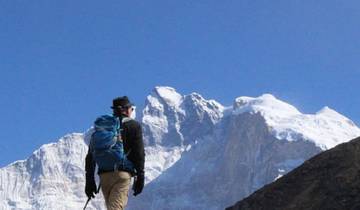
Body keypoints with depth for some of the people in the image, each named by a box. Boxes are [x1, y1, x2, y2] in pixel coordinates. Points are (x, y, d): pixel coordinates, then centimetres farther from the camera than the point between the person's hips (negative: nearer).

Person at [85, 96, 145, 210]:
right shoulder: (134, 126, 4)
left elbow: (91, 155, 10)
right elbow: (139, 153, -2)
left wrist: (89, 180, 13)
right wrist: (140, 178, 3)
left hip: (104, 174, 4)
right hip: (122, 173, -4)